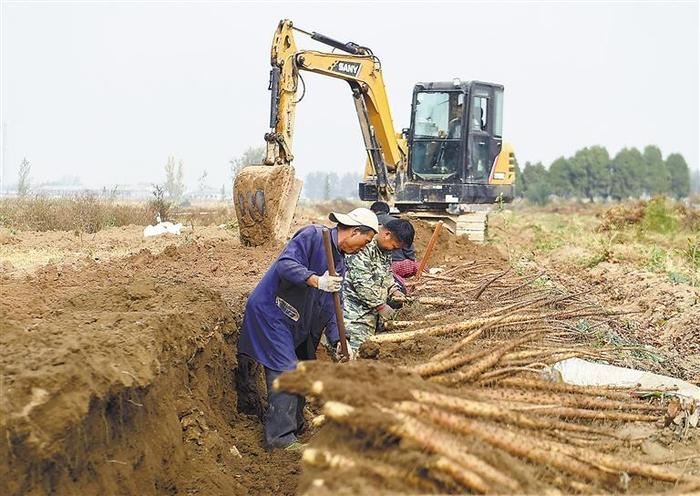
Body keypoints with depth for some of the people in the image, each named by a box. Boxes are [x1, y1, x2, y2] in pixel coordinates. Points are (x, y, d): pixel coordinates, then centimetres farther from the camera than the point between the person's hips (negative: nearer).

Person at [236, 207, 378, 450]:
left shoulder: (339, 264, 13)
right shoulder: (312, 236, -12)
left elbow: (331, 308, 9)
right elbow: (286, 263, -26)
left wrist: (338, 340, -4)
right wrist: (316, 281, -37)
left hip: (296, 323, 10)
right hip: (270, 311, -9)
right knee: (285, 371, -13)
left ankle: (295, 426, 31)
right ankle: (280, 436, -10)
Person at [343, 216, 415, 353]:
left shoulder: (385, 247, 11)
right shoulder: (364, 246, -20)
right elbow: (362, 283, -23)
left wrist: (394, 290, 9)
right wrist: (381, 306, -16)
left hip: (371, 313, 9)